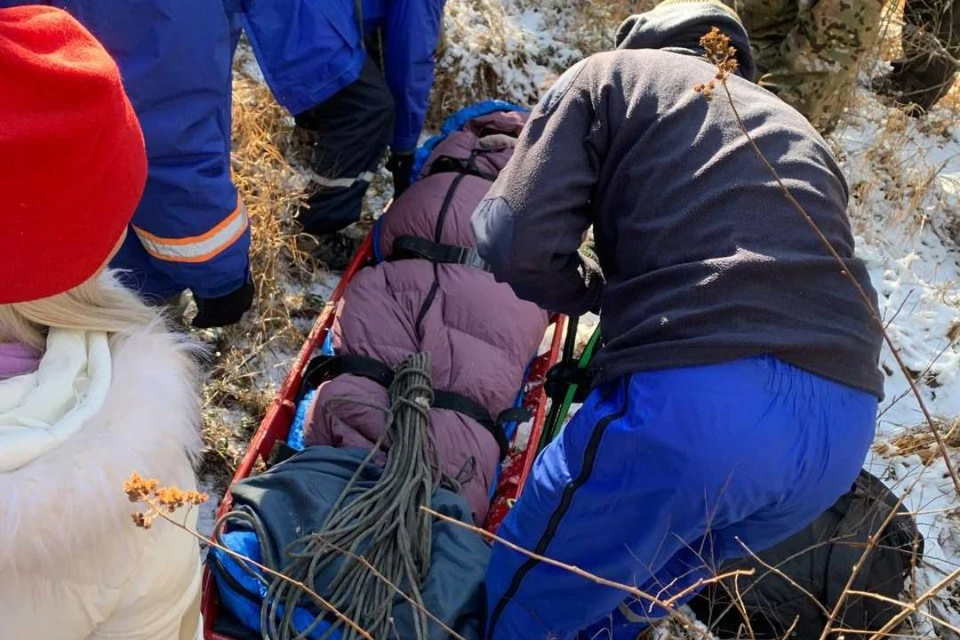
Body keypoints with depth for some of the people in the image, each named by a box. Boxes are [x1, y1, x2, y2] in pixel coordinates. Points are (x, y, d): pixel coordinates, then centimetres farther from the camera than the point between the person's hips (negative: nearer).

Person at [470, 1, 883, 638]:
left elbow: (519, 242, 1)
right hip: (842, 422, 7)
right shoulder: (796, 128, 33)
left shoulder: (610, 74, 17)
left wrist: (594, 291, 22)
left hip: (689, 398, -6)